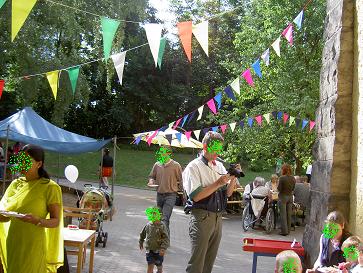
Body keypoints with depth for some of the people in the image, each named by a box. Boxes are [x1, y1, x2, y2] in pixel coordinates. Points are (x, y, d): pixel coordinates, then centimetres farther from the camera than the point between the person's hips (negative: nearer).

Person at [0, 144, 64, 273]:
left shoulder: (50, 187, -8)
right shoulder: (15, 184, 8)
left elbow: (56, 221, -8)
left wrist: (37, 221, -27)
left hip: (33, 246, -5)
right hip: (12, 244, 5)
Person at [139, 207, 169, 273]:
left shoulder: (161, 226, -15)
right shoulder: (148, 225, -2)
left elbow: (166, 238, -16)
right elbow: (142, 234, 17)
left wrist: (163, 248, -24)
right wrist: (141, 242, 27)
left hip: (158, 250, -2)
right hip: (149, 249, 3)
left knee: (159, 265, 16)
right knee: (150, 266, -2)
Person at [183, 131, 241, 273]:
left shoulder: (219, 166, 13)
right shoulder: (194, 167, -7)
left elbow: (227, 193, 15)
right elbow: (195, 196, -15)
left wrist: (233, 178, -3)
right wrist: (218, 183, -18)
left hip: (217, 217, 7)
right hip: (202, 217, -7)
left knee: (210, 261, 13)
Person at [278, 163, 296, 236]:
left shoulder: (282, 178, -16)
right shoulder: (293, 178, 2)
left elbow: (279, 189, -14)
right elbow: (293, 189, 9)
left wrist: (278, 187, 6)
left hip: (283, 197, -6)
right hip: (290, 197, 6)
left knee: (283, 214, 1)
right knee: (289, 214, 12)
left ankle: (284, 231, 2)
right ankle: (288, 230, 19)